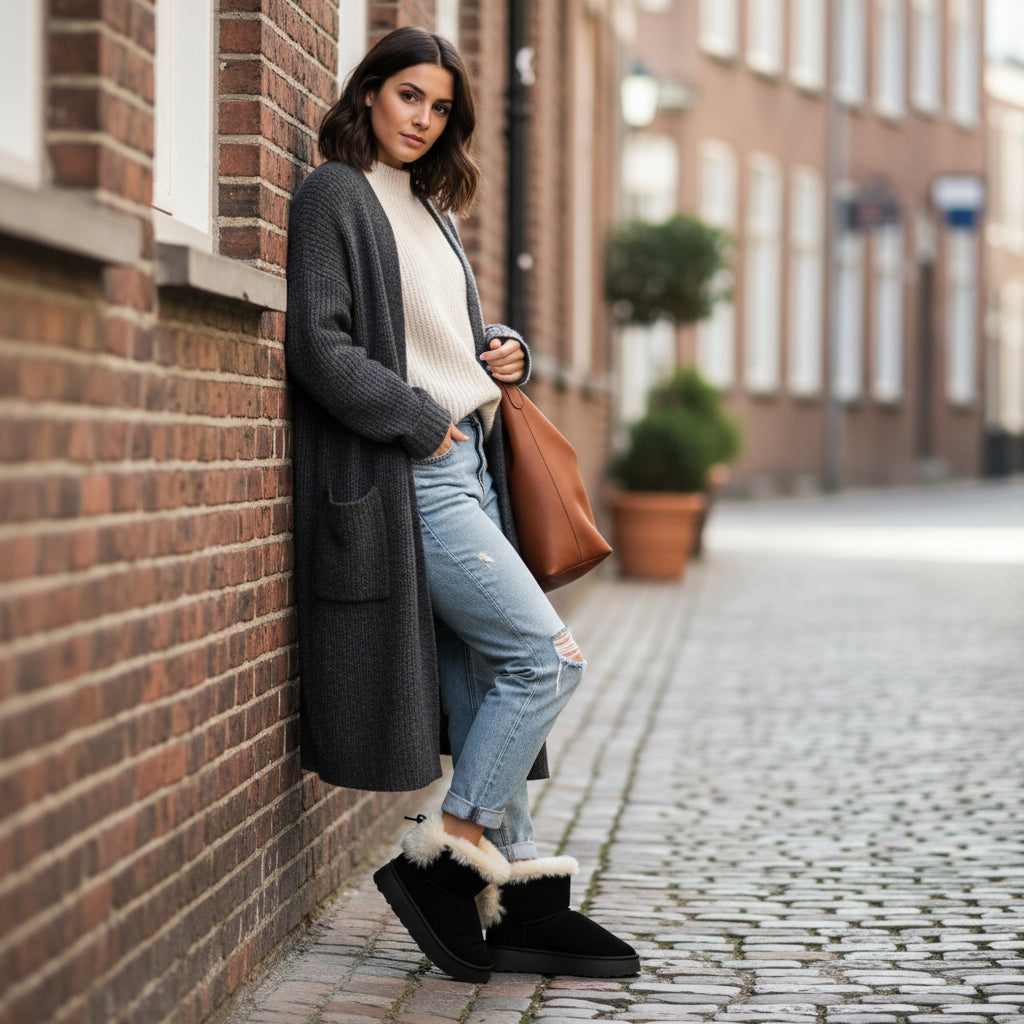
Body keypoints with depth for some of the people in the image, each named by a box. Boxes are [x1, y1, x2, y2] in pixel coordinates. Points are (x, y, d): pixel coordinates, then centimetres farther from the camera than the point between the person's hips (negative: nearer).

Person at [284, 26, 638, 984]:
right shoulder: (334, 196, -4)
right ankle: (445, 853, -5)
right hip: (405, 473, -8)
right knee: (548, 657, -13)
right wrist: (423, 422, -13)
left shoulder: (427, 209, 21)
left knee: (489, 683, 5)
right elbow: (319, 345, -13)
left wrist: (503, 350, 9)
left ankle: (509, 888, 8)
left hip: (461, 465, 8)